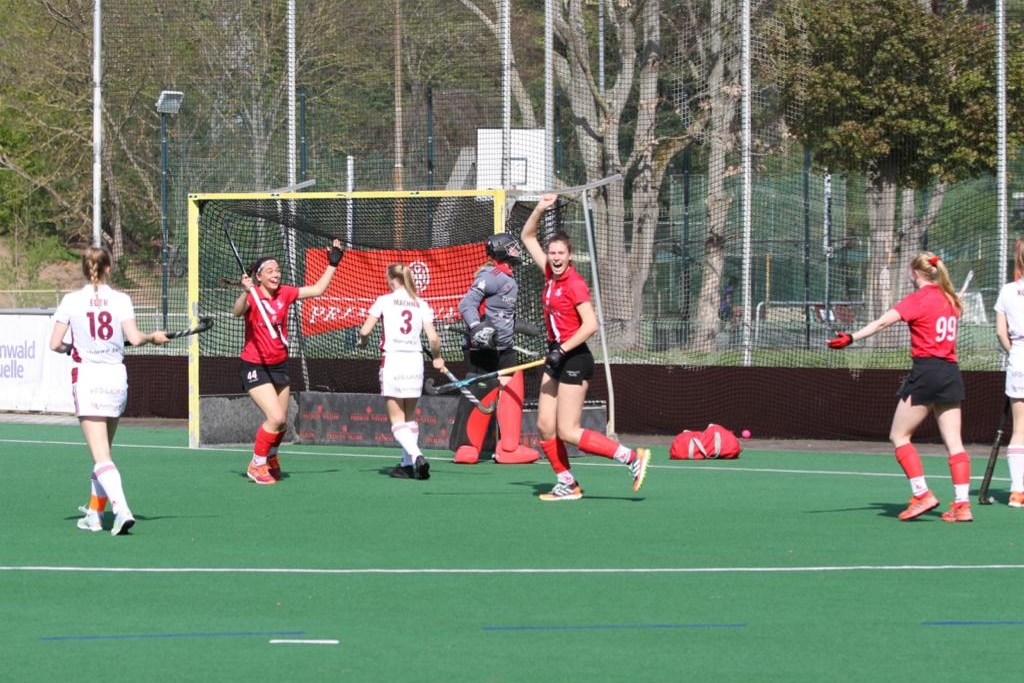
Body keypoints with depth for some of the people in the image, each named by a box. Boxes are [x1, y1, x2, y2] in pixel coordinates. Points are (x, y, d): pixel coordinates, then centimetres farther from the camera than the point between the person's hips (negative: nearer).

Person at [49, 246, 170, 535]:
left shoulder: (71, 301, -3)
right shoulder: (121, 300, -1)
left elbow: (55, 344, -5)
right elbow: (134, 338, -10)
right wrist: (154, 337, 11)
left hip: (87, 378, -3)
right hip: (116, 377, 3)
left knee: (101, 456, -8)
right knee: (104, 450, 20)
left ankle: (122, 509, -27)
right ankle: (95, 512, 30)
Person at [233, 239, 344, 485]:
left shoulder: (284, 294, 0)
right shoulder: (252, 297, -17)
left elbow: (318, 289, 10)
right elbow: (237, 312, -38)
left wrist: (332, 264, 10)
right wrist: (245, 293, -55)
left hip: (279, 366, 6)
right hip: (255, 367, -6)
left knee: (281, 423, 15)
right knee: (276, 418, -20)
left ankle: (271, 458, 44)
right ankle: (256, 465, -3)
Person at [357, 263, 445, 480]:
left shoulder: (384, 301, -2)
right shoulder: (421, 305, 6)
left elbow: (365, 331, -4)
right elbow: (433, 338, -1)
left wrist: (362, 342, 19)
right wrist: (437, 358, 18)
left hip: (392, 359, -4)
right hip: (415, 359, 4)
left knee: (397, 419, -2)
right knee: (410, 416, 17)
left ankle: (416, 456, -23)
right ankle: (408, 463, 16)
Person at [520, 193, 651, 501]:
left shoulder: (574, 283, -16)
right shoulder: (551, 275, 6)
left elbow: (591, 324, -23)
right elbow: (527, 237, 18)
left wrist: (563, 349, -23)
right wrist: (539, 209, 5)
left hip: (574, 360, -8)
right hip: (556, 357, 8)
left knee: (567, 432, -11)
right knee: (545, 426, 5)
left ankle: (633, 458, -8)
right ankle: (567, 484, 13)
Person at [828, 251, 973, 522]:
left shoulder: (918, 299, -7)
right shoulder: (949, 299, 13)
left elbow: (883, 322, -18)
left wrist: (851, 337, -27)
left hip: (926, 370, -7)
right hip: (951, 372, 7)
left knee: (899, 436, 4)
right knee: (954, 443, 4)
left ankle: (922, 495, -4)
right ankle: (962, 504, -3)